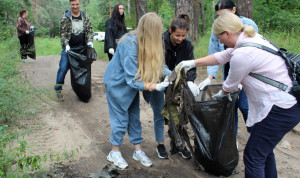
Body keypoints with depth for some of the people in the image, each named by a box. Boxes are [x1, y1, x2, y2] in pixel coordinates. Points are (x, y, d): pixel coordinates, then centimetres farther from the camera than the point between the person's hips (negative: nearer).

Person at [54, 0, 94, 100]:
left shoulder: (85, 18, 6)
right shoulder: (65, 18, -4)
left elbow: (89, 30, 7)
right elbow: (63, 33, -7)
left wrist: (90, 41, -10)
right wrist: (66, 45, -19)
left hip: (82, 47, 3)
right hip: (68, 48, -3)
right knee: (63, 68, -7)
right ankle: (58, 89, 5)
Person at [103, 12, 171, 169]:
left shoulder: (147, 42, -10)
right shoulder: (130, 44, -32)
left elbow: (157, 64, -2)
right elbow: (132, 77, -31)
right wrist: (152, 87, -38)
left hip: (132, 84, 7)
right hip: (117, 84, -7)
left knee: (134, 118, 12)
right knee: (121, 119, 2)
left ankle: (138, 151, 24)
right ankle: (114, 153, 21)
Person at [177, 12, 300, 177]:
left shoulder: (242, 55, -23)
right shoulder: (253, 38, 7)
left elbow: (230, 85, -6)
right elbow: (222, 56, 18)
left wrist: (221, 94, 17)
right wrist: (193, 62, 22)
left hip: (281, 110, -10)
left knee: (253, 157, 1)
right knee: (265, 151, 23)